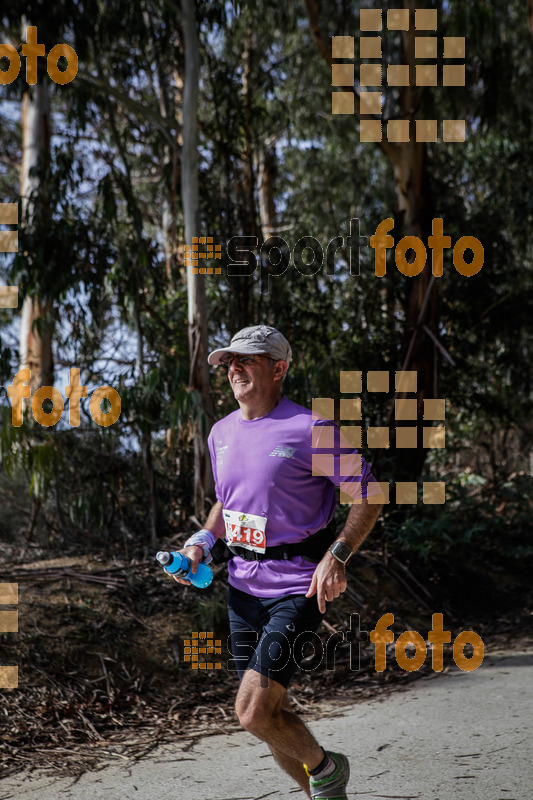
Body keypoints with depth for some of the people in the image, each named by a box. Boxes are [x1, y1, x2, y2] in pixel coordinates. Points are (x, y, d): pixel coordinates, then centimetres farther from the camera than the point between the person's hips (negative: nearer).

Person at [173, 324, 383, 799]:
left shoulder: (311, 430, -12)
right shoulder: (222, 433, 9)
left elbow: (368, 497, -7)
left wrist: (337, 556, -20)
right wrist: (202, 542, 7)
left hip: (298, 587, -7)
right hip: (243, 586, 7)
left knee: (253, 713, -15)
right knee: (270, 713, 12)